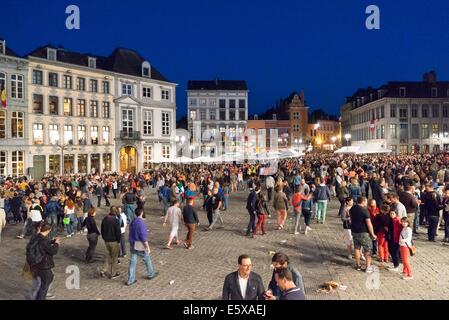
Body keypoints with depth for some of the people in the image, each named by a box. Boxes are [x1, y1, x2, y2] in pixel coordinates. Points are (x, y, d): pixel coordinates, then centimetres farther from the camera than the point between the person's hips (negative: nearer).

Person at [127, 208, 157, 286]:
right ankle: (151, 274, 30)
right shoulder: (141, 223, -20)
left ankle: (130, 280, 10)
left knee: (132, 262, 8)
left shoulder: (132, 222, 7)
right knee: (147, 259, 13)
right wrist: (147, 247, -15)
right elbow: (143, 236, -21)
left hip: (132, 245, 7)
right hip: (140, 245, -7)